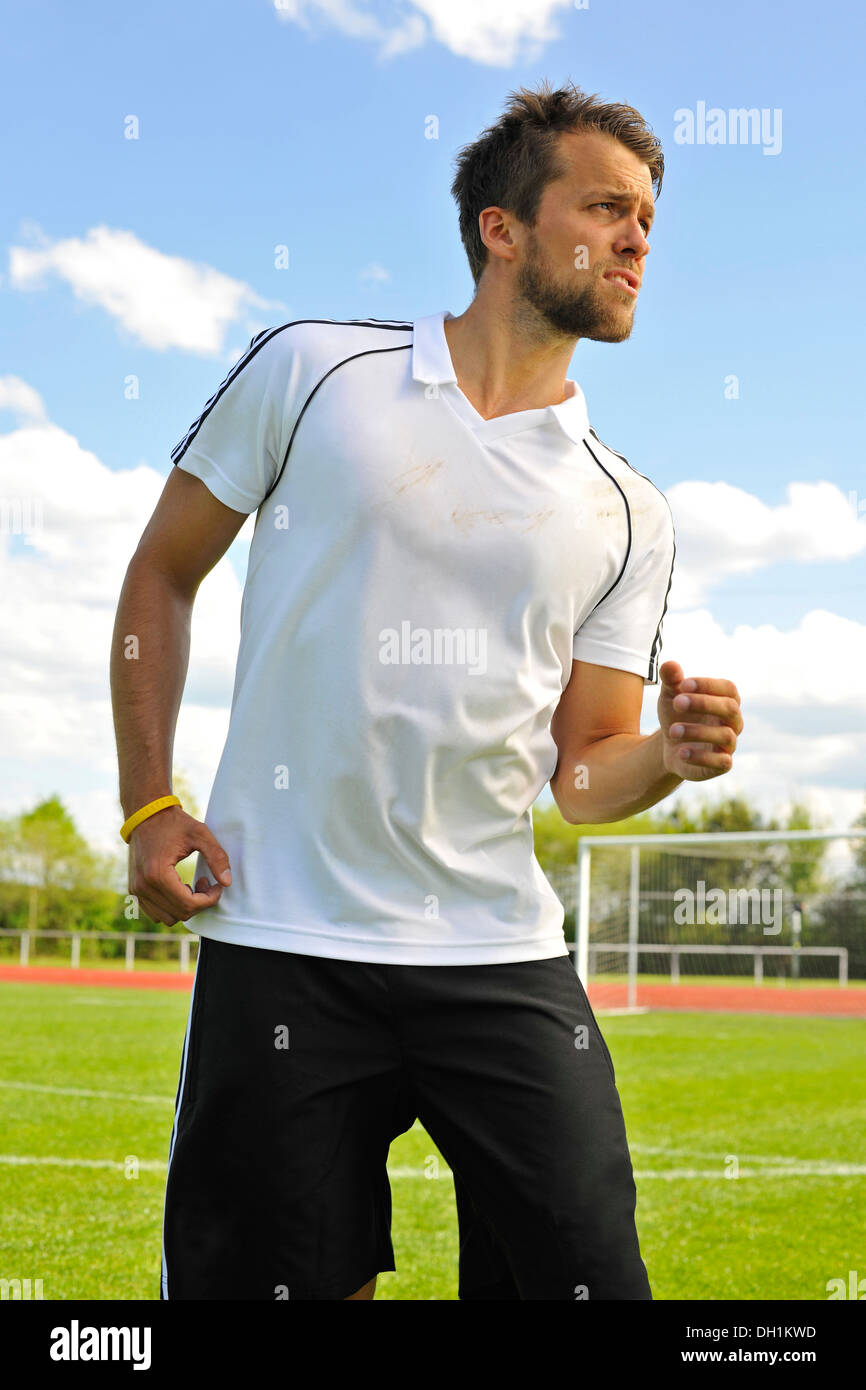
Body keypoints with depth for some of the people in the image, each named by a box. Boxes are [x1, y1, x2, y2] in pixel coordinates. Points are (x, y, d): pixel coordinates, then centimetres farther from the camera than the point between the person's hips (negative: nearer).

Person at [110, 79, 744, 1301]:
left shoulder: (628, 515, 8)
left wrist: (669, 755, -12)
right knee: (284, 1280, 3)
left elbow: (581, 769, 10)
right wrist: (148, 805, 0)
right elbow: (162, 572, 8)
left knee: (592, 1279, -2)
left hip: (504, 958, 2)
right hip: (282, 942, -2)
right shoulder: (310, 370, 1)